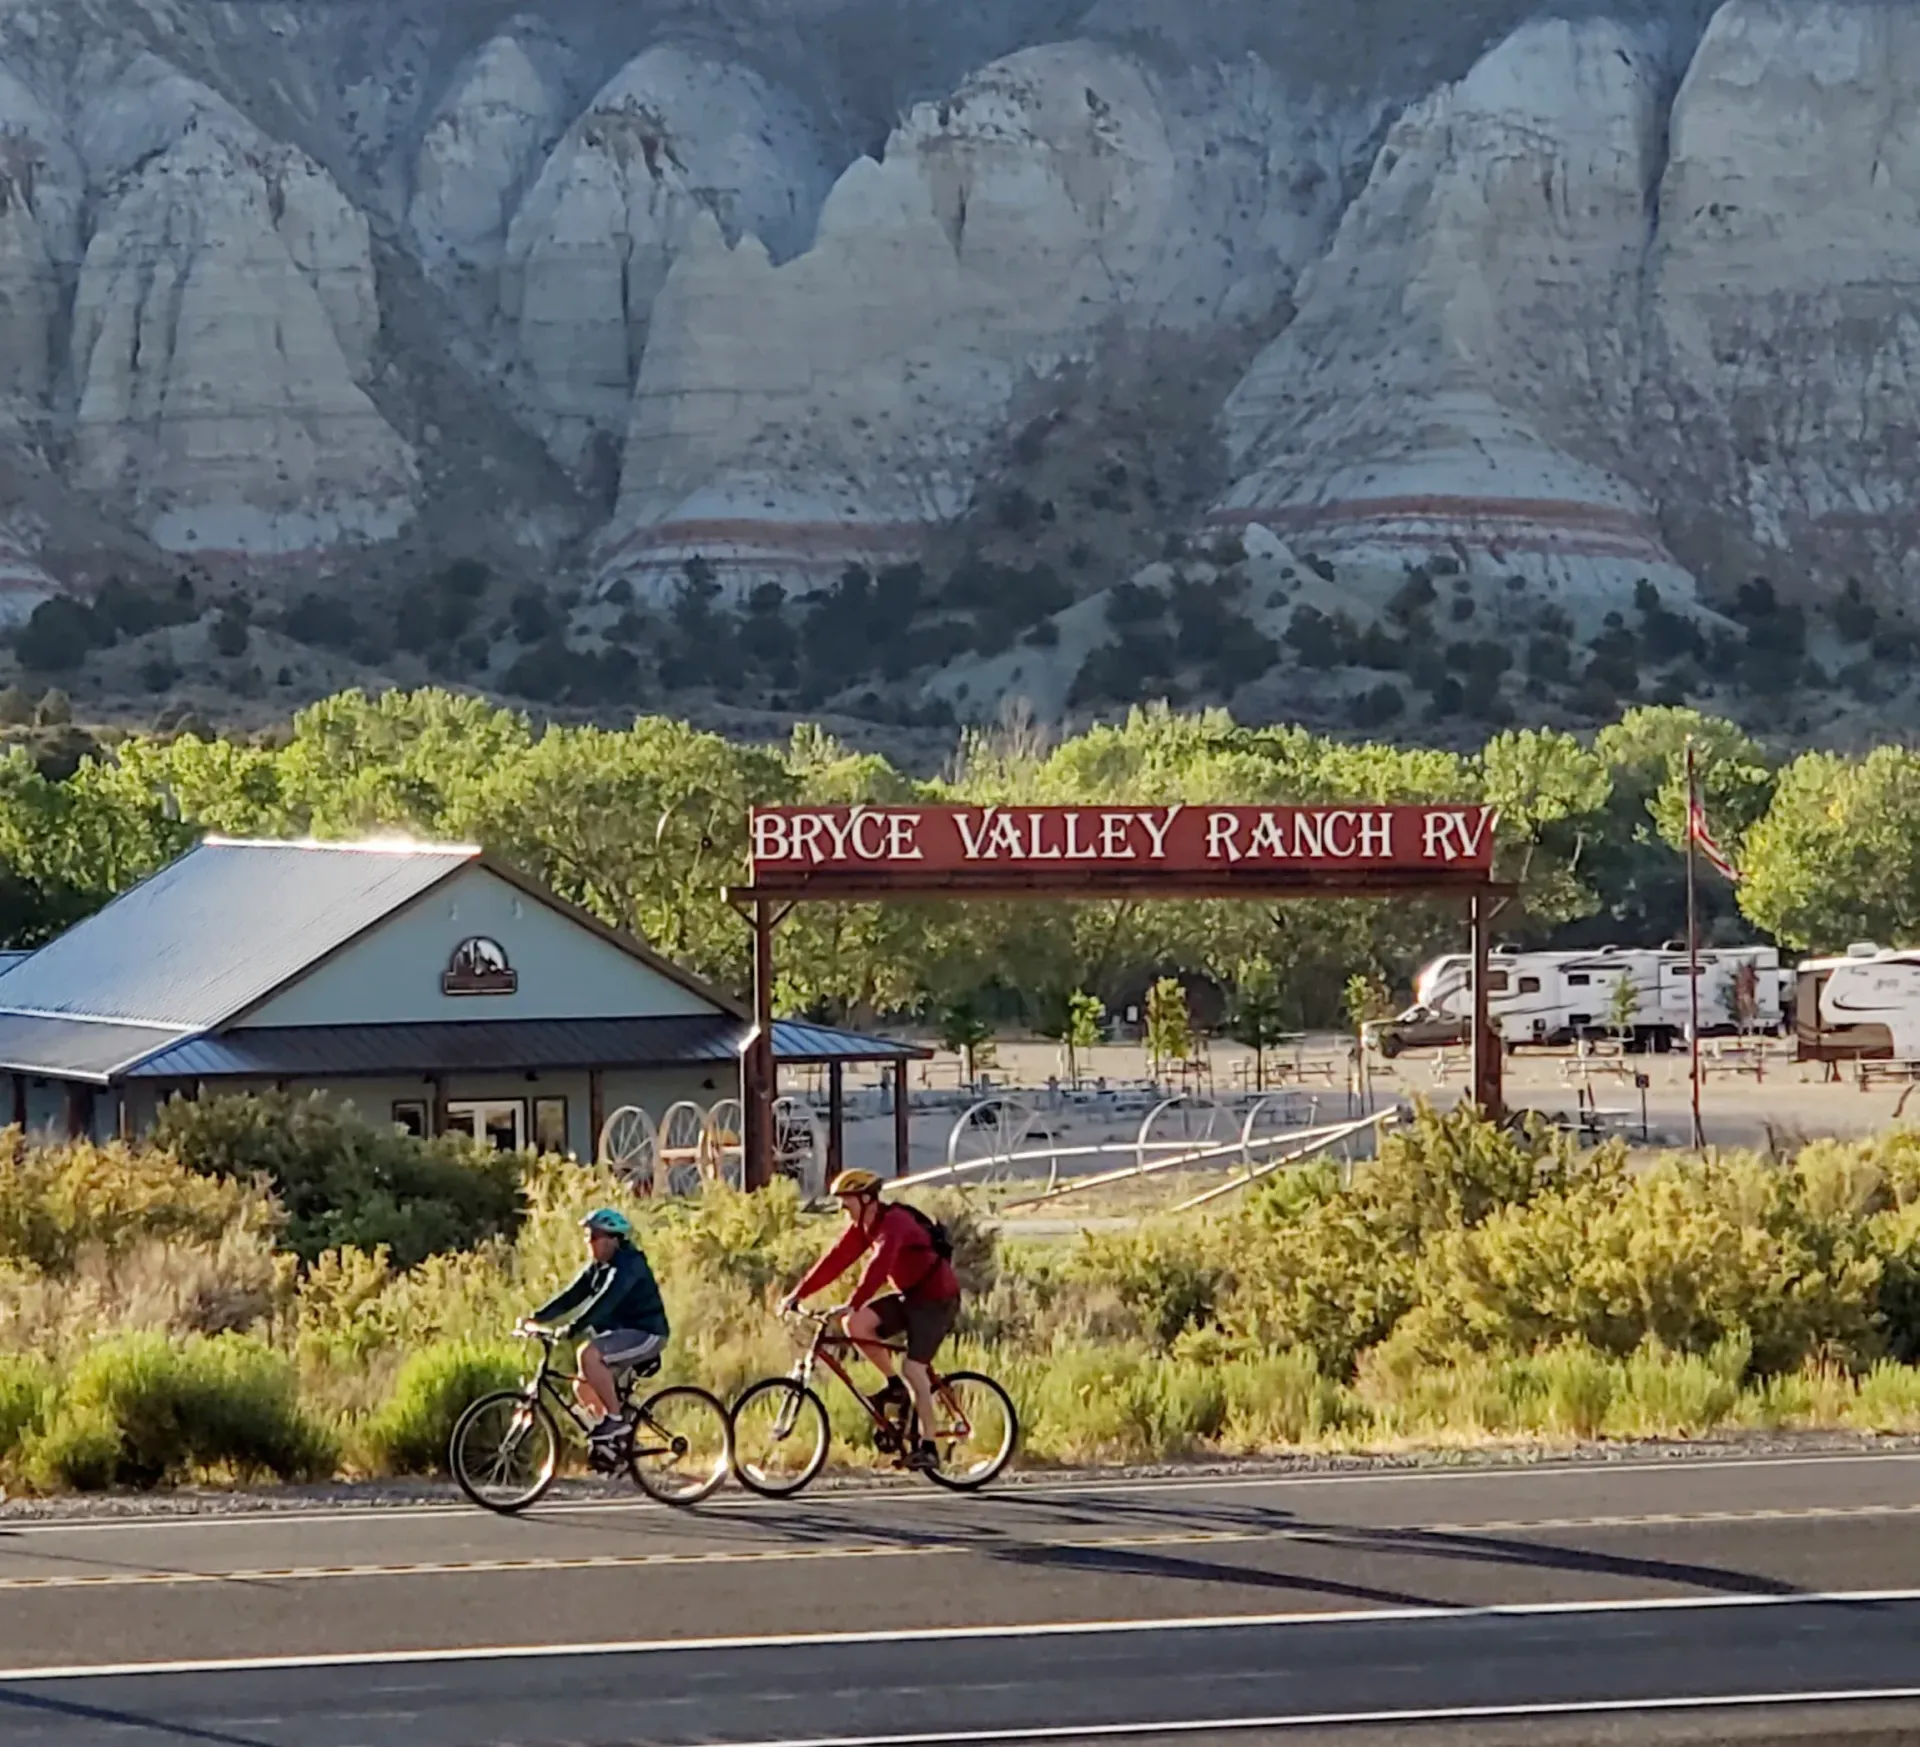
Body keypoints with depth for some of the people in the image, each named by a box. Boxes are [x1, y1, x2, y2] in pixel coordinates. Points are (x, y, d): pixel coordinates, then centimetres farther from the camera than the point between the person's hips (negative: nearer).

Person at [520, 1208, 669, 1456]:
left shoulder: (628, 1265, -18)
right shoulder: (597, 1268, 9)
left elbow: (605, 1302, -31)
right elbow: (571, 1297, 4)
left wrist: (572, 1328, -40)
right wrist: (536, 1318, -8)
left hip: (646, 1333, -9)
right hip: (622, 1333, 9)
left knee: (589, 1355, -29)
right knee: (582, 1387, 4)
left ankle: (614, 1419, -22)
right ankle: (615, 1438, 15)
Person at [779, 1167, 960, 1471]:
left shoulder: (893, 1222, -25)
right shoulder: (862, 1226, 3)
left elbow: (878, 1266, -38)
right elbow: (835, 1260, 0)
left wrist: (853, 1304, -48)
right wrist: (797, 1294, -7)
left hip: (936, 1297, -8)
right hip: (909, 1296, 8)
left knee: (914, 1369, -16)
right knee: (855, 1325, -10)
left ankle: (927, 1446, -10)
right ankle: (894, 1385, 4)